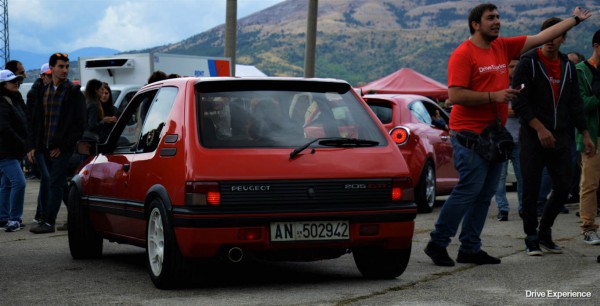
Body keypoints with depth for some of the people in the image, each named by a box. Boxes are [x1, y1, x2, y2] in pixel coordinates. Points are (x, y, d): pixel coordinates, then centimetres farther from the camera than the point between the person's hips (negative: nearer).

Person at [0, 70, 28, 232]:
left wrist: (24, 145, 6)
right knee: (19, 182, -17)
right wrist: (22, 144, -15)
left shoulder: (16, 100, 14)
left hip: (14, 152, 10)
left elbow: (23, 124, 20)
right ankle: (14, 218, -11)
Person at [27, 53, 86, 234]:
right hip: (44, 148, 6)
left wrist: (63, 146, -10)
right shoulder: (43, 92, 14)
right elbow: (36, 121, 18)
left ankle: (49, 222, -7)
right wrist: (32, 146, 9)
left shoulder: (74, 93, -2)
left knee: (55, 184, -7)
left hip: (62, 149, -6)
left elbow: (79, 124, -5)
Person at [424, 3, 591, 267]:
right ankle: (437, 243, -1)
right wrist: (493, 96, -17)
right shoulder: (463, 54, -10)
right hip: (469, 134, -8)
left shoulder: (503, 47, 12)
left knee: (485, 194, 8)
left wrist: (575, 20, 16)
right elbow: (455, 95, -18)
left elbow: (540, 37, 16)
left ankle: (470, 249, 13)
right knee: (469, 190, -11)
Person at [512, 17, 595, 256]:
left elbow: (575, 104, 17)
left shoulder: (568, 66, 12)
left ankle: (544, 232, 21)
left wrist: (585, 135, 12)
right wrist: (539, 129, -18)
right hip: (533, 137, -5)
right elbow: (519, 101, -12)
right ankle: (532, 238, 10)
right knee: (531, 190, -2)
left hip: (561, 137, 5)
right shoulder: (528, 63, -5)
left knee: (563, 187, 2)